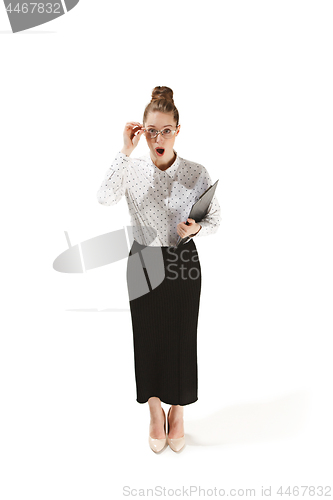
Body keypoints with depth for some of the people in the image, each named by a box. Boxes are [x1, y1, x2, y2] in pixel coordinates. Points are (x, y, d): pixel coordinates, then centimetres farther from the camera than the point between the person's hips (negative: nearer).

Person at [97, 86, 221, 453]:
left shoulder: (197, 174, -7)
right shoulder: (132, 169, -6)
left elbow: (215, 221, 1)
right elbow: (104, 198, -24)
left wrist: (196, 228, -21)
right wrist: (126, 151, -24)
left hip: (183, 263, 0)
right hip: (143, 262, 1)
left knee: (181, 338, 9)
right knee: (148, 338, 11)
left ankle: (177, 413, 35)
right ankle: (155, 413, 35)